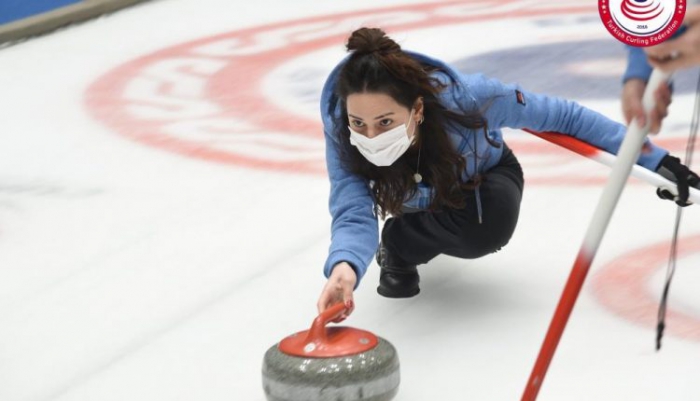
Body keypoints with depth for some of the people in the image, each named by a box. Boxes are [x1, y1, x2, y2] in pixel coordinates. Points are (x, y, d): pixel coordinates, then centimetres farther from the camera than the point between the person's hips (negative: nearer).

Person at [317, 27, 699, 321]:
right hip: (421, 200, -1)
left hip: (485, 179, 1)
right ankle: (399, 253, 1)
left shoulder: (465, 96, -40)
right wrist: (344, 269, -67)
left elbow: (563, 116, -28)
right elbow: (353, 212, -43)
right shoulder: (339, 126, -36)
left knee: (489, 228, -33)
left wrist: (652, 157, -24)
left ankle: (398, 242, 1)